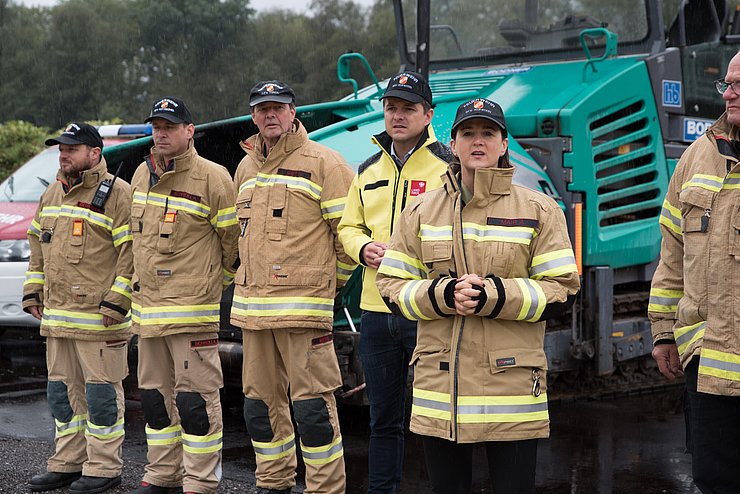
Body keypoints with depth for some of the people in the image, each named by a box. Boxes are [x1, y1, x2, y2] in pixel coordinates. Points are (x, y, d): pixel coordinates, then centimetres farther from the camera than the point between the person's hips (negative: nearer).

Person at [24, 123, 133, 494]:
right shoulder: (52, 195, 16)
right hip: (56, 314, 8)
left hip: (99, 315, -8)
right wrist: (33, 292, 16)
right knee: (63, 388, 13)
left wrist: (116, 302, -18)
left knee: (101, 390, -2)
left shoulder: (116, 194, -9)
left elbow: (132, 251, -14)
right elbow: (38, 247, 24)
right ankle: (68, 463, 23)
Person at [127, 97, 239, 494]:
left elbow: (234, 238, -5)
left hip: (193, 308, -8)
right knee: (155, 394, 15)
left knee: (195, 398, -5)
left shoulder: (212, 178, -11)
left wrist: (217, 280, 5)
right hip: (147, 307, 8)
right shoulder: (141, 175, 12)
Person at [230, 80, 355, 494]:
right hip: (252, 307, 7)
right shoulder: (246, 168, 16)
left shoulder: (322, 162, -6)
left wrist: (332, 282, 1)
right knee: (262, 402, 14)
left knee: (313, 405, -7)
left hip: (303, 305, -7)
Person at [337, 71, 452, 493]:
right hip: (376, 311, 6)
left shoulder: (448, 167, -5)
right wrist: (364, 248, -1)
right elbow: (349, 226, 21)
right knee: (384, 418, 15)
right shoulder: (369, 170, 14)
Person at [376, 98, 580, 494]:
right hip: (438, 388, 2)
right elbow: (392, 286, 5)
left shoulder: (539, 211, 2)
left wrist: (492, 297, -16)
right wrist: (442, 296, -14)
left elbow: (562, 290, -3)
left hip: (513, 385, -2)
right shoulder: (420, 212, 9)